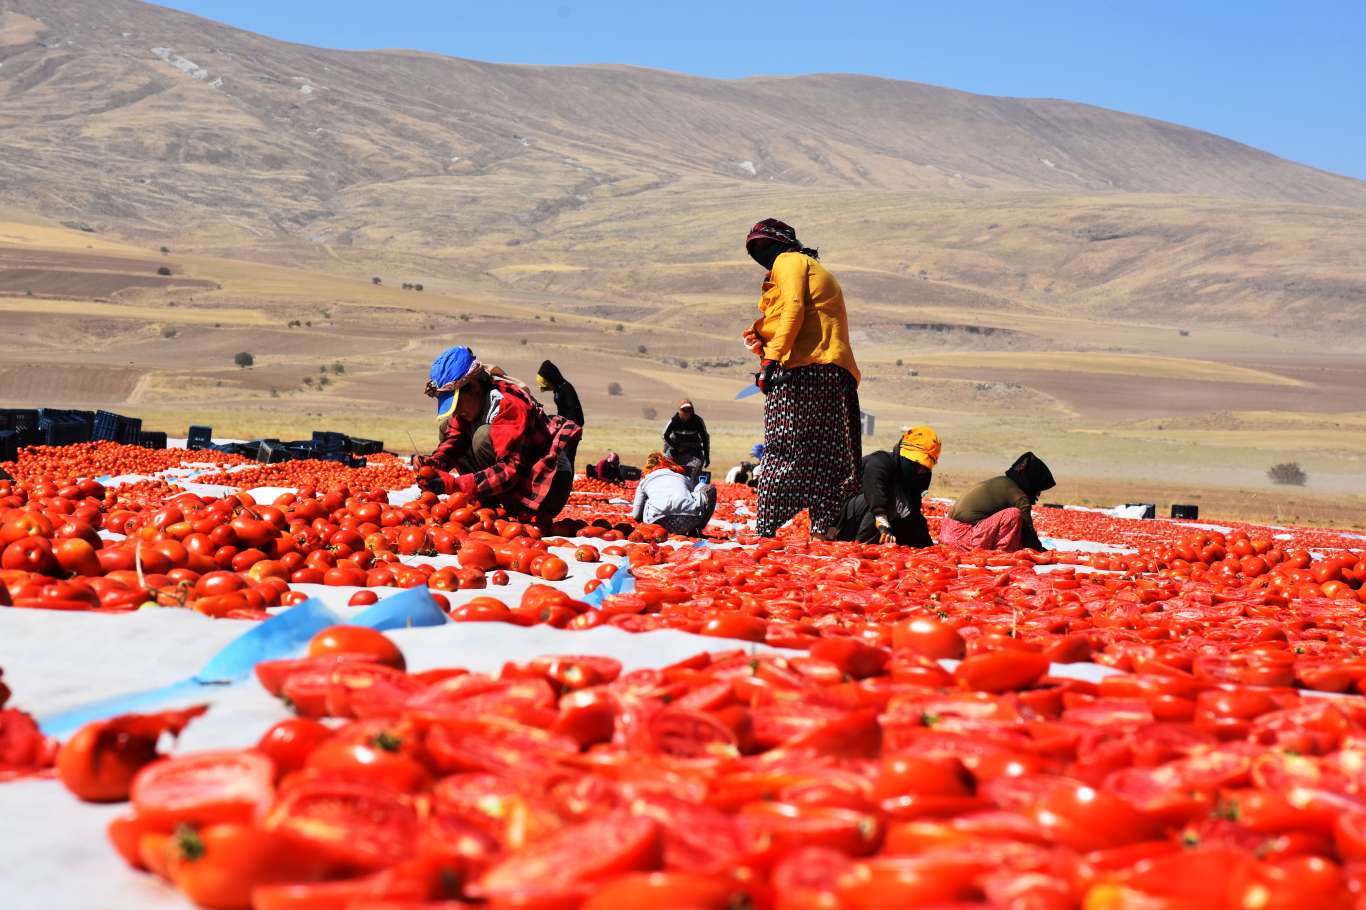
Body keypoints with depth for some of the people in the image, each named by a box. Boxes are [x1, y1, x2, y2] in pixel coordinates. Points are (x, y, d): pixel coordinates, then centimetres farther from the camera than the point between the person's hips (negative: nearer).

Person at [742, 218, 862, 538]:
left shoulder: (788, 262, 5)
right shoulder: (815, 268, 32)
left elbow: (793, 311, -11)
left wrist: (770, 359, -17)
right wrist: (762, 340, 15)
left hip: (804, 368, -9)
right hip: (837, 372, 9)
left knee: (781, 449, -11)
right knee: (827, 457, 4)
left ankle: (765, 531, -16)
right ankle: (825, 528, -2)